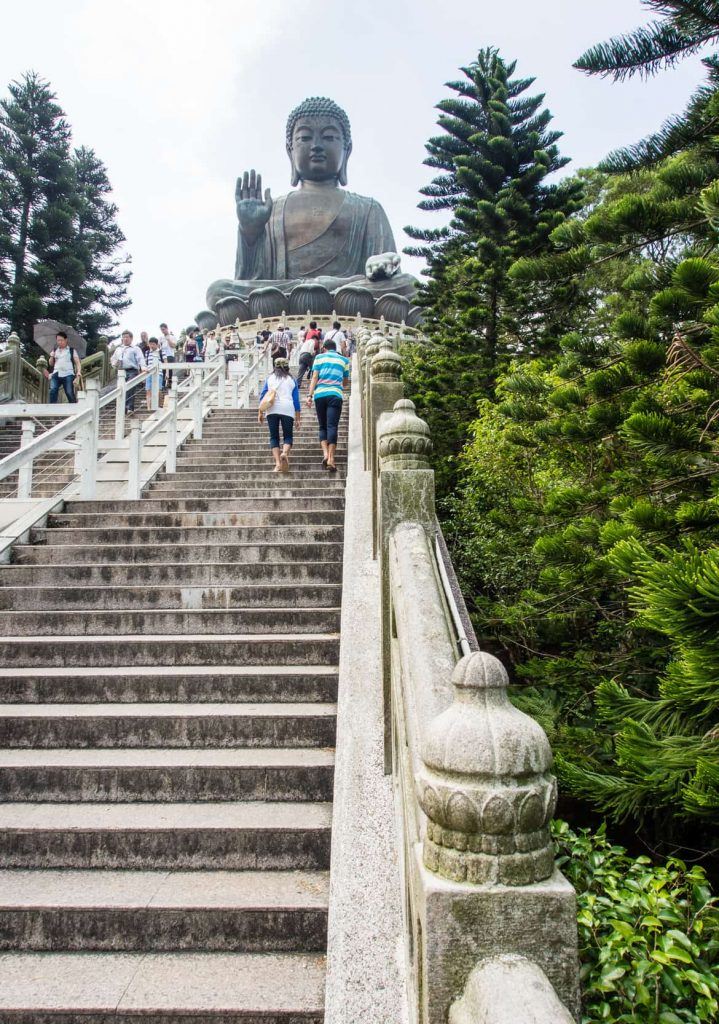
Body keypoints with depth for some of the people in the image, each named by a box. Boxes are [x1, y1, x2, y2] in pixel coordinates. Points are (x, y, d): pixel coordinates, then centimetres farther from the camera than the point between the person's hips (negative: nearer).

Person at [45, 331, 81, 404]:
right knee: (53, 391, -16)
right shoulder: (55, 351, 22)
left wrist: (78, 372, -13)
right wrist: (52, 356, 4)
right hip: (56, 374, 3)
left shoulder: (72, 351, 12)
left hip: (68, 375, -3)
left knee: (70, 393, -11)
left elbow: (77, 362, 4)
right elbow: (51, 364, 25)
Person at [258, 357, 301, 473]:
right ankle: (285, 453, -22)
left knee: (274, 437, 6)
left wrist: (260, 412, 11)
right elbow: (296, 400, 10)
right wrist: (297, 418, 12)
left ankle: (278, 463, -6)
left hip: (272, 410, 0)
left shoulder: (270, 378, 15)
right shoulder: (292, 380, 14)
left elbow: (263, 396, 9)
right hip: (288, 409, 0)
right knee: (288, 436, 9)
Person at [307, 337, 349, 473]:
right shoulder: (344, 360, 18)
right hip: (335, 395, -1)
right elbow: (345, 380, 26)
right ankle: (331, 458, -18)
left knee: (322, 426, 11)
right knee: (332, 426, -7)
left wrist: (310, 395, -3)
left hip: (319, 394, 1)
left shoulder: (319, 357, 14)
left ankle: (325, 453, -8)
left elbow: (314, 377, 2)